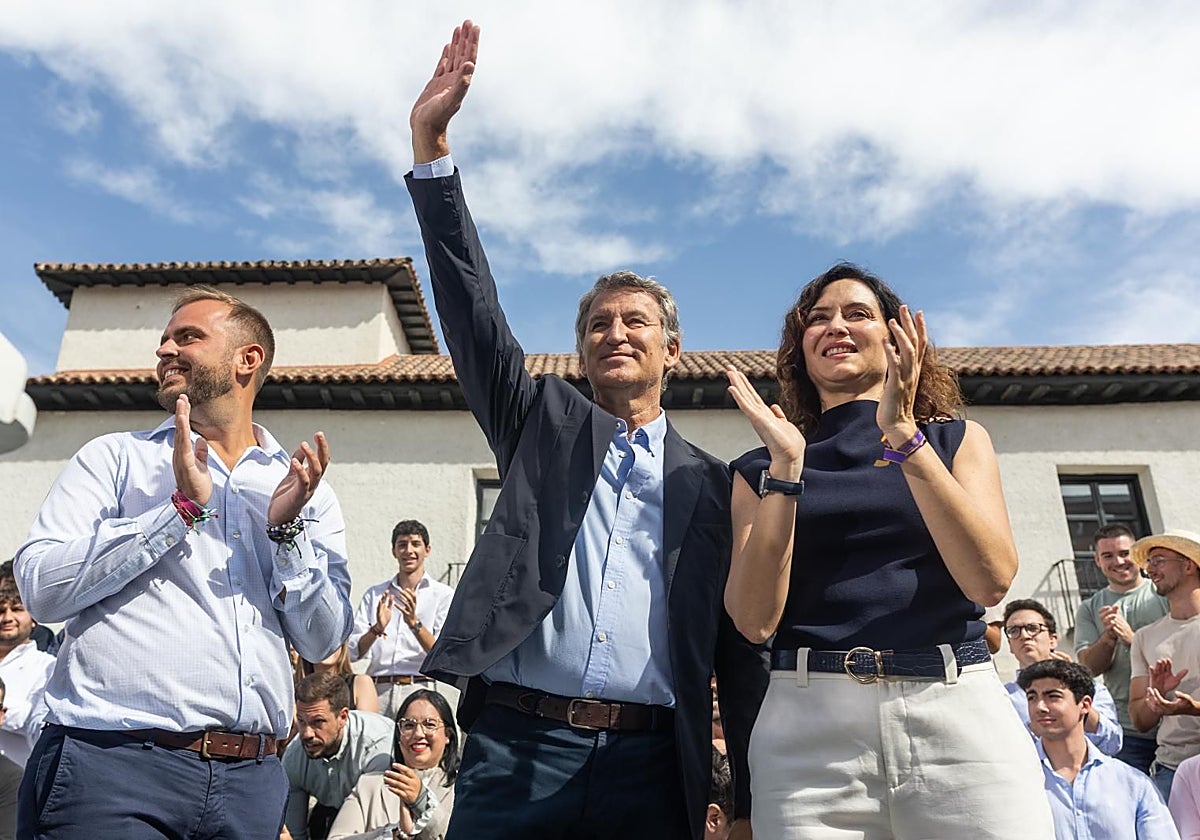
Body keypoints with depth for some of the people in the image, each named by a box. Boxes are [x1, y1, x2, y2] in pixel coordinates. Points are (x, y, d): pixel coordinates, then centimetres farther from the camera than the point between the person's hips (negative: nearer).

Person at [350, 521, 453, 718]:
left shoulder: (443, 594, 7)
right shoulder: (374, 594, 16)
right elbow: (354, 651, 8)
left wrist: (414, 623, -15)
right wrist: (377, 628, -10)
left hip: (418, 688, -2)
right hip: (377, 689, 2)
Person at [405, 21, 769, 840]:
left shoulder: (714, 486, 9)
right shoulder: (544, 422, 10)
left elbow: (742, 648, 9)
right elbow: (471, 304, 0)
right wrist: (432, 144, -8)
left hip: (651, 769, 1)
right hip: (516, 743, 0)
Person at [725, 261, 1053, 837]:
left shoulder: (956, 439, 11)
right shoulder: (761, 467, 9)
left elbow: (990, 579, -5)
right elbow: (756, 620, -3)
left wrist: (904, 435, -10)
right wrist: (785, 467, -9)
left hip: (960, 709, 1)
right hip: (808, 725, 0)